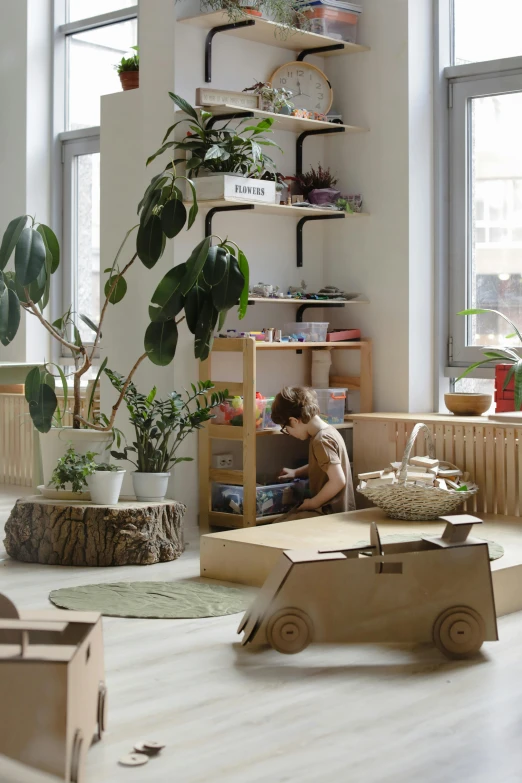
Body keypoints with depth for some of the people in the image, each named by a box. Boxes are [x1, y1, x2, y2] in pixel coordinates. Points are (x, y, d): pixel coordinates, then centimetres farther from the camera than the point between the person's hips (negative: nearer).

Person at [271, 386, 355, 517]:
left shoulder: (321, 440, -21)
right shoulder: (327, 431, 9)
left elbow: (338, 481, -26)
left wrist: (313, 503, -15)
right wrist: (296, 472, 22)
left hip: (331, 512, -10)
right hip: (334, 508, 10)